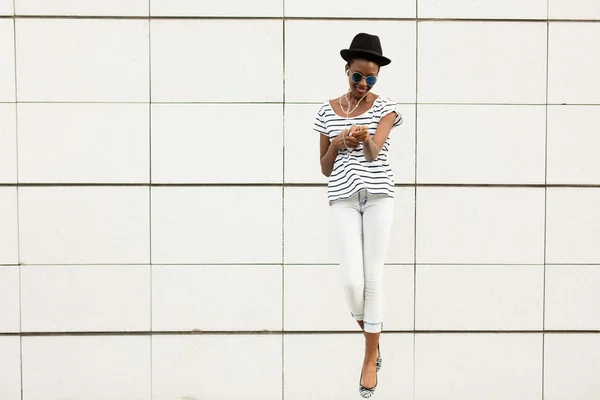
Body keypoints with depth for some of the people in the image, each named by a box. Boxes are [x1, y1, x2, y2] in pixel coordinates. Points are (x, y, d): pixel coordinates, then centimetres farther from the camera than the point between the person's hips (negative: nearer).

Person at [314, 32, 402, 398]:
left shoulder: (385, 108, 3)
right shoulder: (328, 111, 10)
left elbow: (374, 151, -16)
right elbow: (325, 169, 14)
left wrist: (365, 138, -38)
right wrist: (336, 144, -6)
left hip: (378, 195, -1)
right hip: (343, 197, 2)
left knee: (373, 277, -1)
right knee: (352, 281, -8)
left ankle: (371, 358, 12)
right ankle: (369, 333, 23)